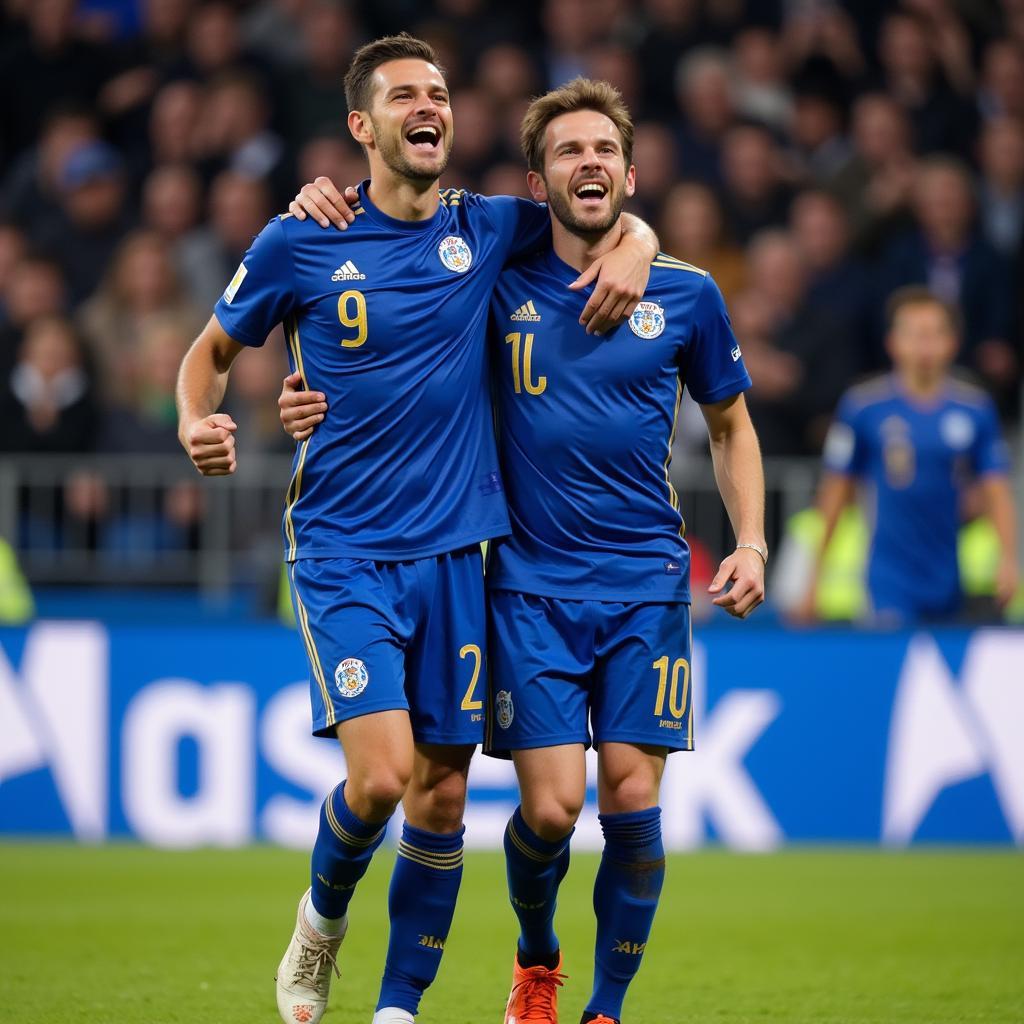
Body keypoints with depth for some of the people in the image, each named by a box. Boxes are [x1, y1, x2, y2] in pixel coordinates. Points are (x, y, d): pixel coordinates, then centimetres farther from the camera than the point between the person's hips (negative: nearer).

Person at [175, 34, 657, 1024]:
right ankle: (323, 917, 15)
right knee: (381, 775, -17)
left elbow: (620, 224, 20)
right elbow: (211, 349, 12)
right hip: (342, 551, -3)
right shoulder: (299, 243, -2)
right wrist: (194, 422, -8)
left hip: (454, 551, 3)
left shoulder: (485, 230, 5)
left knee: (442, 794, 2)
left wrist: (631, 252, -3)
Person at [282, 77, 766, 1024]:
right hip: (530, 582, -1)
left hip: (646, 582, 1)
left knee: (632, 802, -8)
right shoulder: (499, 283, 2)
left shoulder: (686, 296, 4)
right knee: (550, 809, -7)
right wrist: (316, 404, -7)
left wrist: (751, 543, 5)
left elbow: (731, 424, 17)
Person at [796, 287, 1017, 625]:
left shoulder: (975, 408, 2)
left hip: (955, 582, 3)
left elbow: (996, 491, 3)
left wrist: (1008, 559, -11)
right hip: (891, 582, -3)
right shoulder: (863, 406, -4)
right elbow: (835, 493, 2)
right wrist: (816, 579, 3)